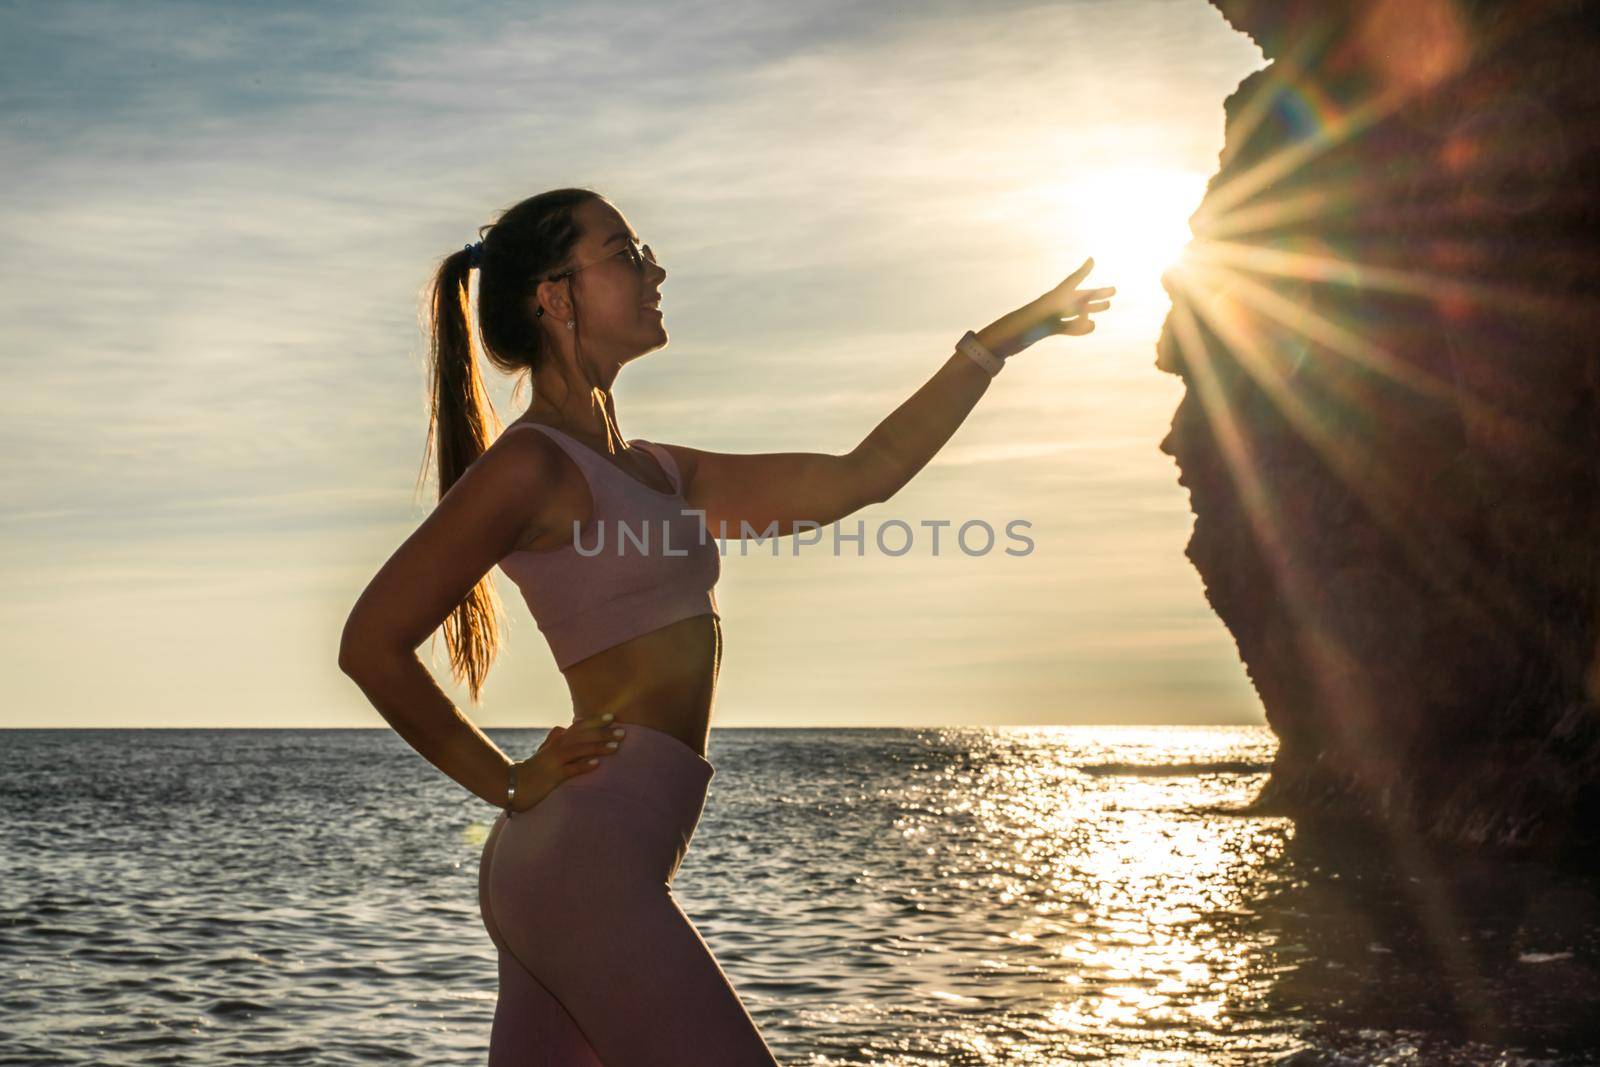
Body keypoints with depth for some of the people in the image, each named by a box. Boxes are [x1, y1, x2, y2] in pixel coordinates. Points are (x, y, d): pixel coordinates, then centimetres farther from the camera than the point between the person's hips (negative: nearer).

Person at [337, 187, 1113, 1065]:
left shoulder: (653, 473, 19)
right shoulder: (531, 466, -7)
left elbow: (861, 475, 19)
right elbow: (371, 643, -9)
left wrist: (998, 342, 21)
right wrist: (508, 783, -4)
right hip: (585, 866, -9)